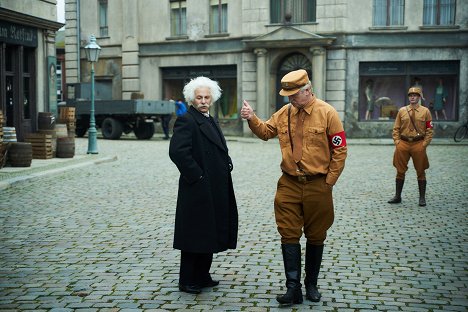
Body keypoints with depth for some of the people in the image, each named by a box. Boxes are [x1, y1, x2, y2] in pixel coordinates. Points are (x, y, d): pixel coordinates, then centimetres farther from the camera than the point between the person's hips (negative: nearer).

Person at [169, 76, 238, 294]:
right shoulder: (186, 121, -12)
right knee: (194, 235, -1)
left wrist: (227, 164, 8)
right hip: (198, 190, -9)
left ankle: (202, 276, 26)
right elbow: (177, 152, -23)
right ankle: (187, 281, 10)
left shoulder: (209, 121, 17)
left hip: (214, 190, 9)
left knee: (209, 233, 15)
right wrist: (196, 176, -19)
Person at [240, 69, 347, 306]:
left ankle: (311, 285, 24)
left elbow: (340, 150, -6)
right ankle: (293, 288, 5)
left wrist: (329, 181, -7)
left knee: (315, 237, 10)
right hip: (289, 185, 3)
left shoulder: (327, 113, -8)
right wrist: (252, 119, -5)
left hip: (317, 186, -3)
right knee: (289, 236, 0)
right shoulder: (284, 112, 4)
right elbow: (266, 132, 14)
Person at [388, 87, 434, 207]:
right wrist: (397, 142, -2)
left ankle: (422, 198, 12)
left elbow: (429, 130, 2)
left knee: (420, 172, 5)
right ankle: (397, 197, 14)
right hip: (403, 144, 2)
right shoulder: (402, 111, 7)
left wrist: (424, 144, -7)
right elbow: (396, 129, 9)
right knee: (400, 171, 5)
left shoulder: (425, 111, 2)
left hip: (418, 144, -2)